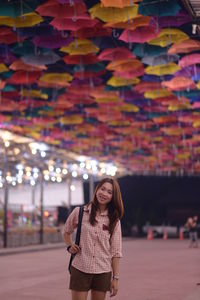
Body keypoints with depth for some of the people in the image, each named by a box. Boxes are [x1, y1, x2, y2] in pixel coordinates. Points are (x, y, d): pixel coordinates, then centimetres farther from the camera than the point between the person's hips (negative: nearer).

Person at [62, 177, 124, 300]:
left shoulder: (114, 220, 2)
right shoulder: (79, 212, 0)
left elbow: (115, 252, 2)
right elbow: (66, 231, 18)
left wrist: (115, 278, -1)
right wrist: (70, 245, 0)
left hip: (103, 272, 1)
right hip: (80, 270, -1)